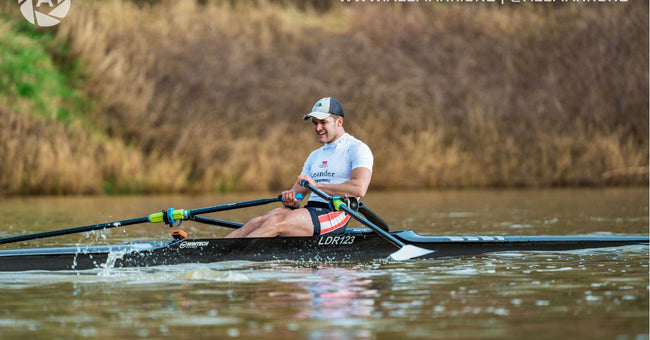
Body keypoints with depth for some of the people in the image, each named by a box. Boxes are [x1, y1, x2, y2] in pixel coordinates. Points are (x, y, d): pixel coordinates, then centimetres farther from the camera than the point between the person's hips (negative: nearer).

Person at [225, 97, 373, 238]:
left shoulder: (357, 149, 1)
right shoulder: (315, 155, 27)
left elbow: (359, 188, -16)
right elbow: (298, 191, 22)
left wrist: (317, 185, -17)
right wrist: (290, 199, -4)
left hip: (334, 214, -7)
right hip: (311, 210, 8)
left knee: (275, 222, -28)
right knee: (257, 222, -18)